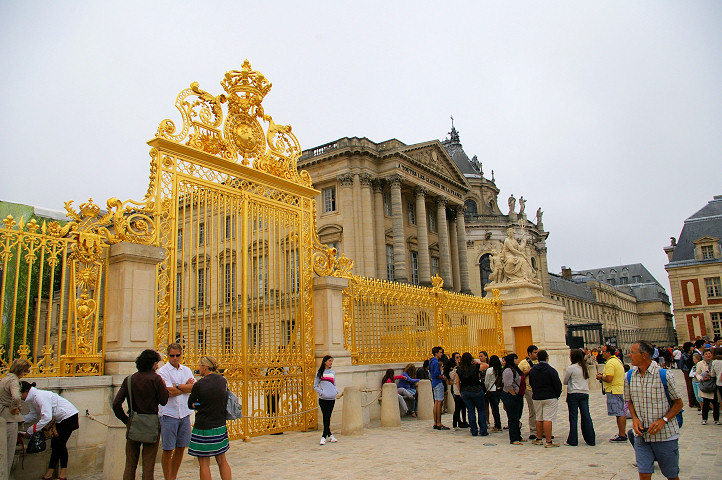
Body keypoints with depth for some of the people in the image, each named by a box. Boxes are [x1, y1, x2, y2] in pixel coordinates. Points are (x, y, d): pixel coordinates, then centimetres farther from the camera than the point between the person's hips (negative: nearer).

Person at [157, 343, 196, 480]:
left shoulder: (186, 370, 12)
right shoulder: (162, 371, -4)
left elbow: (194, 387, -2)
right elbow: (169, 392, -14)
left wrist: (177, 386, -13)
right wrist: (187, 386, -4)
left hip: (184, 414, 5)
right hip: (169, 414, -5)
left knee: (181, 448, 10)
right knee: (168, 450, 0)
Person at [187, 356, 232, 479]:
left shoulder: (199, 385, -14)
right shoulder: (223, 380, -1)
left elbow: (190, 405, -2)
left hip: (203, 427, -5)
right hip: (220, 426, 5)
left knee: (204, 464, 7)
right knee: (222, 461, 15)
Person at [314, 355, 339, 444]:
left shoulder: (333, 373, 15)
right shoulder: (319, 373, 5)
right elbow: (315, 386, 5)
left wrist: (336, 392, 4)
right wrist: (321, 393, -8)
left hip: (332, 398, 2)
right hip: (323, 398, -2)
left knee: (328, 417, -3)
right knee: (325, 417, 2)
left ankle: (324, 437, -1)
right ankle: (330, 435, 12)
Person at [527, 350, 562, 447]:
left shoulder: (532, 370, 5)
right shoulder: (551, 370, -13)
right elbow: (558, 385, -9)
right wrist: (557, 395, 7)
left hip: (536, 398, 5)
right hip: (550, 398, -5)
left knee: (539, 419, 14)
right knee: (548, 419, -6)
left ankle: (539, 439, 22)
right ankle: (548, 441, -6)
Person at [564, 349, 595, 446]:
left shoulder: (571, 368, -10)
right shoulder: (585, 368, 9)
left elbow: (565, 382, 0)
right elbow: (587, 380, 17)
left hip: (573, 394, -5)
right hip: (585, 393, 6)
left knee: (573, 417, 0)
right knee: (586, 416, 8)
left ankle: (573, 441, 4)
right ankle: (591, 440, 10)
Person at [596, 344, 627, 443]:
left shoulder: (610, 363, -18)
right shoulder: (617, 360, 15)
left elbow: (609, 379, -25)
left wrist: (601, 377, -7)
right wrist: (604, 376, 15)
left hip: (614, 391, -11)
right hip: (620, 389, 11)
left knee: (619, 413, -7)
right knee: (621, 413, 15)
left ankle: (622, 436, -4)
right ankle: (622, 433, 23)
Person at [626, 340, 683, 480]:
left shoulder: (664, 375, -13)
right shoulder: (630, 376, 0)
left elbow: (678, 403, -4)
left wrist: (663, 420, -18)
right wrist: (634, 418, -5)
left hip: (665, 434, -2)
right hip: (641, 434, 3)